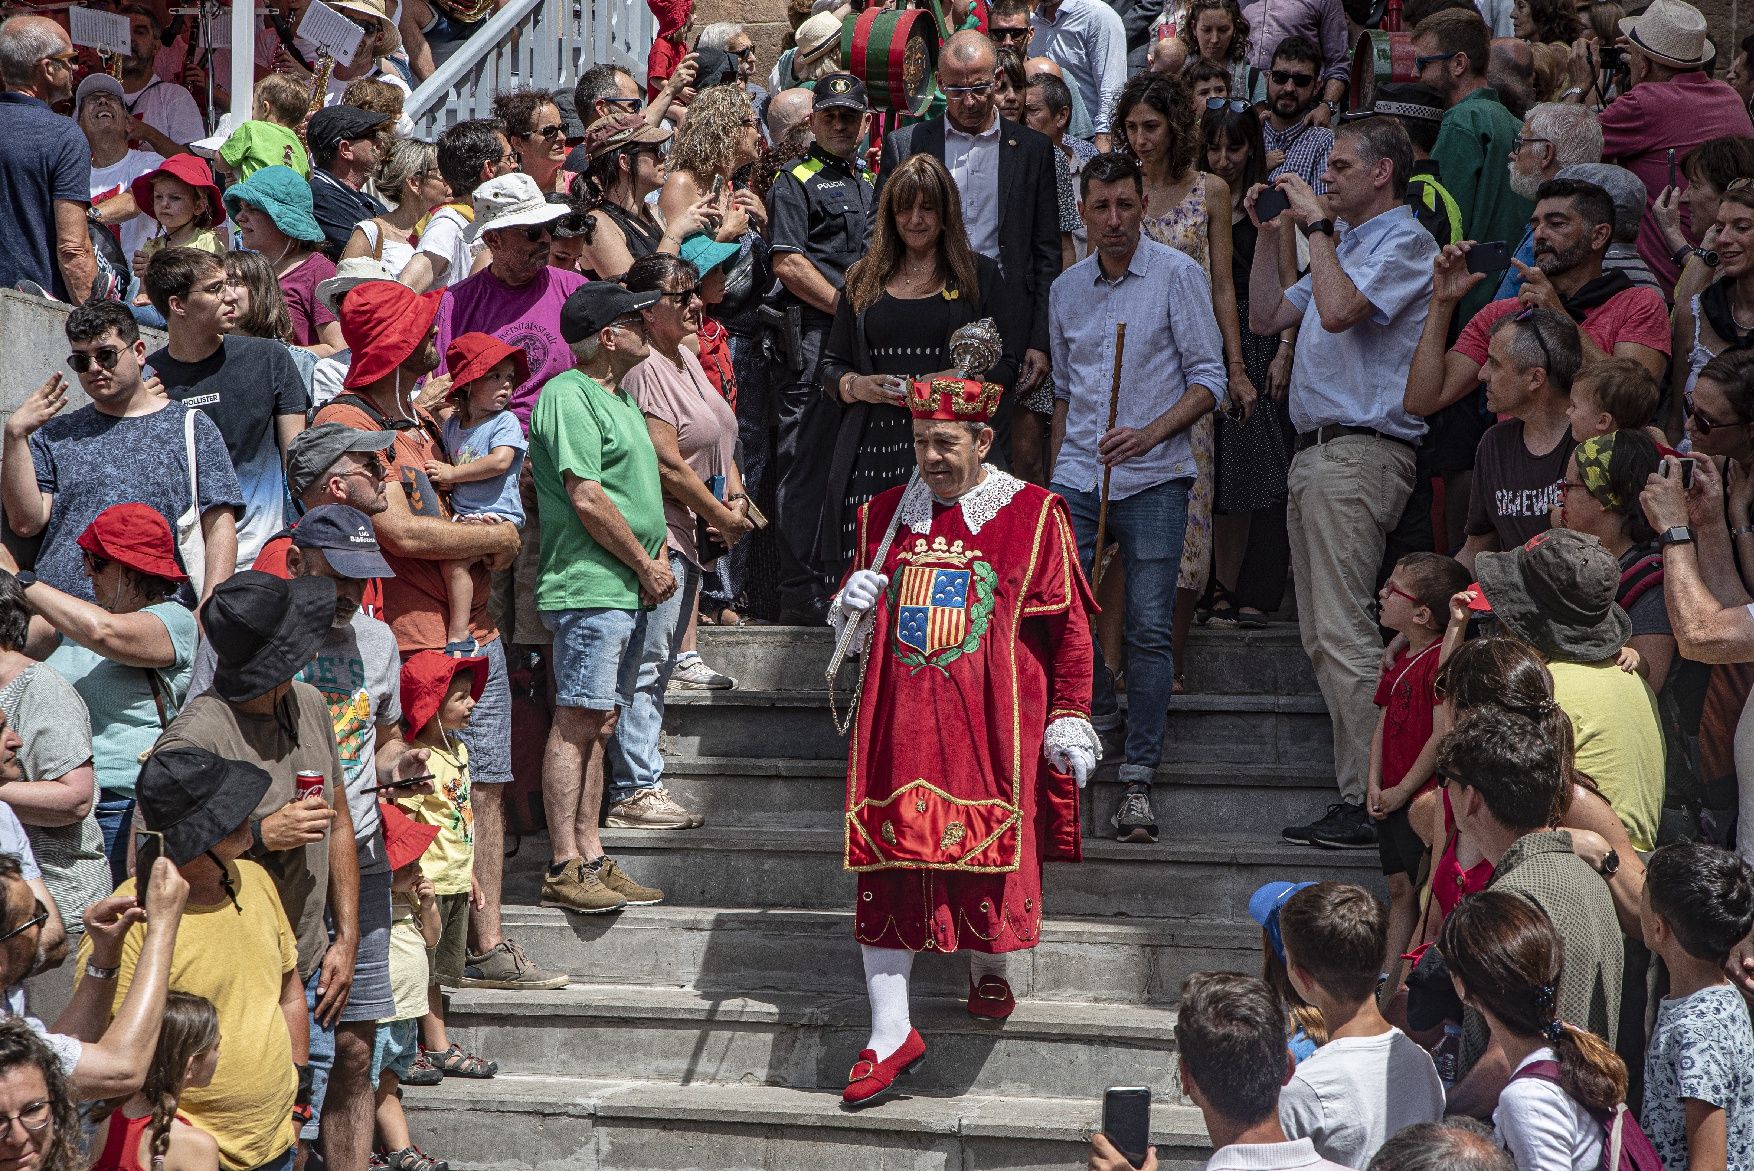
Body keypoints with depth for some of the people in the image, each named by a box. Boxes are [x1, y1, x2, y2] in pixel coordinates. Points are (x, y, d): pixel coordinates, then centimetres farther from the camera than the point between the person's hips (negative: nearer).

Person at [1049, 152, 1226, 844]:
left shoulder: (1177, 274, -1)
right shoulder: (1066, 289, 14)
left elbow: (1208, 377, -4)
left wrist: (1149, 433, -18)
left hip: (1154, 480, -4)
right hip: (1078, 476, 4)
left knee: (1149, 628, -5)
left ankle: (1138, 780, 2)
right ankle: (1099, 711, 16)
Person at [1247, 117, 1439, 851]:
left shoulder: (1405, 242, -5)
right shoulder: (1346, 246, 25)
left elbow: (1338, 311, -21)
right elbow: (1266, 318, 24)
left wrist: (1316, 226, -12)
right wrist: (1271, 233, 17)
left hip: (1359, 453, -10)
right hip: (1315, 453, 10)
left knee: (1343, 632, -13)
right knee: (1322, 638, 8)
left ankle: (1372, 802, -11)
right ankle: (1356, 789, 11)